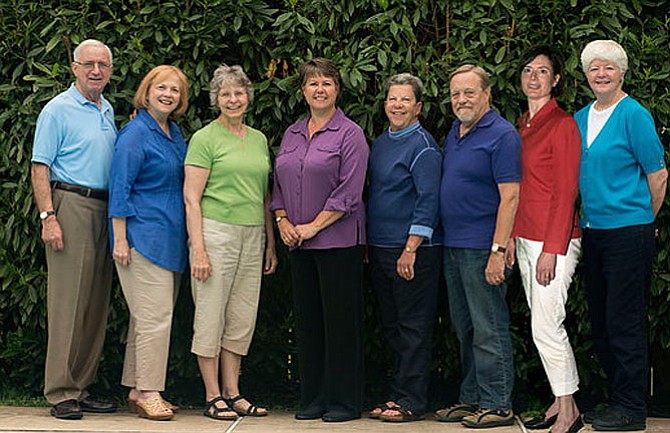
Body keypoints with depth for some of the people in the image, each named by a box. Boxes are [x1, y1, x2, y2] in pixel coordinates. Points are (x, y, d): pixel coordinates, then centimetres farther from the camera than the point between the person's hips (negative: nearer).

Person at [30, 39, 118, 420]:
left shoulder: (108, 111, 18)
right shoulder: (58, 110, -3)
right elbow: (40, 169, -7)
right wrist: (48, 217, -17)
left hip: (104, 211, 7)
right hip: (71, 205, -7)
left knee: (97, 304, 8)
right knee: (68, 302, -8)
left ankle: (83, 387, 15)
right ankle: (61, 392, -3)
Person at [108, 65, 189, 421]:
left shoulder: (175, 133, 15)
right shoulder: (135, 134, -8)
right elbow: (120, 188, -11)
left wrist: (188, 238, 18)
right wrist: (120, 239, -15)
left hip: (171, 239, 8)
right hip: (144, 236, -8)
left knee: (149, 317, 10)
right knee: (154, 316, -9)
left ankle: (137, 391, 16)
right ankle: (148, 393, -2)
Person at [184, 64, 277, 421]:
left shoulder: (259, 139, 15)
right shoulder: (205, 139, -2)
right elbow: (191, 198, -7)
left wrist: (271, 244, 17)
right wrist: (198, 249, -15)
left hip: (252, 236, 6)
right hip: (215, 232, -6)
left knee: (242, 318, 8)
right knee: (211, 315, -1)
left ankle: (232, 392, 17)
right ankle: (213, 396, 7)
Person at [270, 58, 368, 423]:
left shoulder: (349, 134, -4)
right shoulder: (291, 134, 15)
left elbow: (349, 192, -11)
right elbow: (278, 184, 18)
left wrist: (313, 226, -13)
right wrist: (282, 220, 1)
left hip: (338, 241, -6)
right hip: (298, 243, 6)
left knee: (340, 320, -2)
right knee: (307, 320, 9)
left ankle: (344, 401, 6)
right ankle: (313, 397, 18)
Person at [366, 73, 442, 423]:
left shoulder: (422, 145, -10)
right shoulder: (380, 143, 14)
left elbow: (428, 200, -15)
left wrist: (410, 249, -19)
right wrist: (367, 245, 17)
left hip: (413, 251, -8)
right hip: (379, 249, 8)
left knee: (413, 328, -2)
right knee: (391, 326, 13)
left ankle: (411, 401, 4)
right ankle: (398, 393, 22)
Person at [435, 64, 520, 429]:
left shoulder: (501, 135, -11)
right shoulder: (454, 134, 15)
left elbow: (509, 197, -17)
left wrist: (498, 251, -21)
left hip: (481, 248, -9)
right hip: (452, 247, 9)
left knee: (489, 330, -3)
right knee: (464, 329, 14)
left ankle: (497, 405, 4)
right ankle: (471, 398, 24)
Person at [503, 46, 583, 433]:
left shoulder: (563, 124, -11)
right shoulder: (523, 124, 14)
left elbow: (565, 193, -15)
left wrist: (551, 249, -17)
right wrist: (512, 236, 14)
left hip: (555, 239, -8)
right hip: (526, 237, 8)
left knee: (546, 326, -8)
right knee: (544, 324, 11)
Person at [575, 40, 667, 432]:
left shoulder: (634, 115, -9)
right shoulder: (580, 119, 12)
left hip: (629, 231, -7)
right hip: (593, 232, 8)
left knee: (625, 323, -3)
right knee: (601, 323, 12)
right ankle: (617, 400, 24)